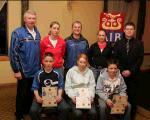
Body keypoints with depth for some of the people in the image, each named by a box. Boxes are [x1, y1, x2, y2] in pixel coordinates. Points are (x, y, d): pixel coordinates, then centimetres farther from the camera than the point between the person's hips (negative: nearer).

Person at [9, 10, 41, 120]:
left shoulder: (37, 33, 8)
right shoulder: (17, 33, -11)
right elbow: (13, 53, -13)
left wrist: (39, 66, 11)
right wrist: (16, 70, -14)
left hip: (36, 70, 5)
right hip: (24, 71, -5)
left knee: (31, 93, 17)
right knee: (22, 93, 9)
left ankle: (28, 110, 37)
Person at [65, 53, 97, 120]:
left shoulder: (89, 72, 10)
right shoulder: (71, 71, 2)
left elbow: (92, 86, 7)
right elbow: (68, 87, 1)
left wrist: (91, 96, -9)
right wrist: (72, 96, -13)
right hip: (75, 98, -2)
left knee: (93, 112, -24)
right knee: (78, 113, -27)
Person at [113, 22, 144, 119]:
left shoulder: (139, 43, 3)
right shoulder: (118, 43, 6)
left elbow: (140, 59, -3)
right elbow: (115, 58, 2)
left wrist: (130, 71, -11)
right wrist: (121, 71, -8)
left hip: (133, 74, -1)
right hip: (120, 73, 1)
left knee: (132, 94, 6)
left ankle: (132, 114, 21)